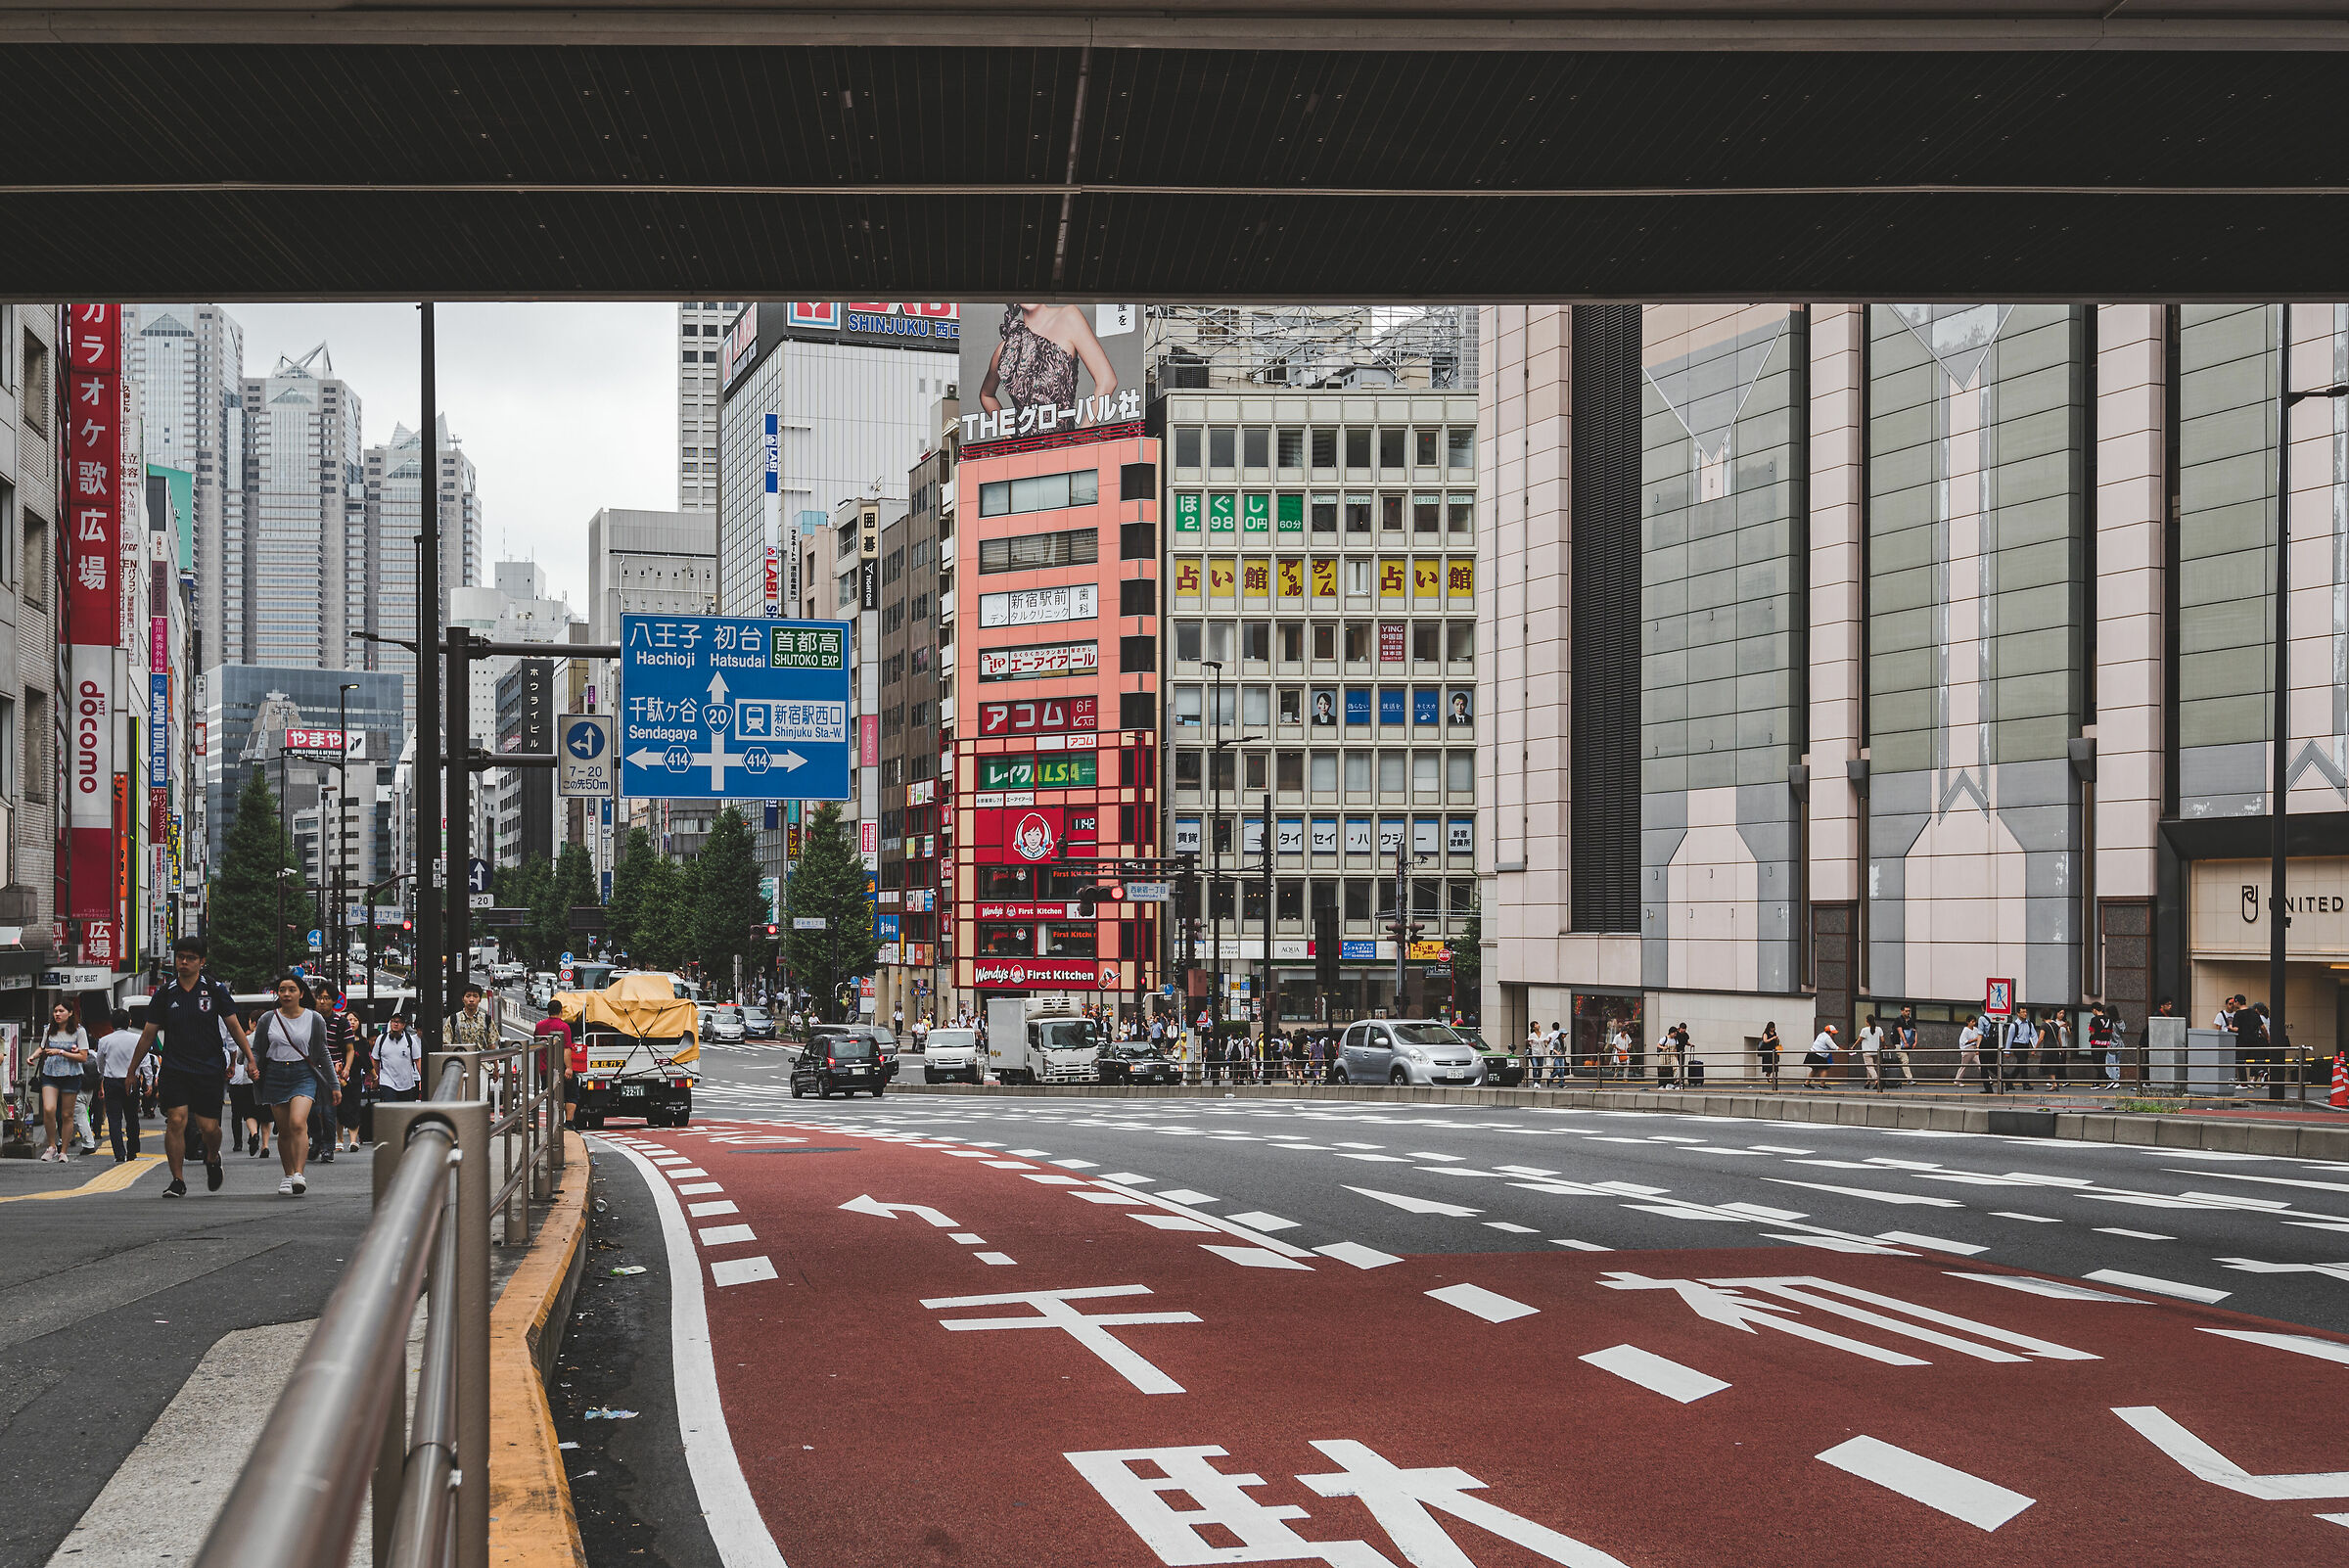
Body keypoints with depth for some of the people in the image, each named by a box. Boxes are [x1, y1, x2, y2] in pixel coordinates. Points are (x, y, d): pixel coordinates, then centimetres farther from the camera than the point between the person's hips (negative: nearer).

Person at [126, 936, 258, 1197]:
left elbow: (234, 1026, 5)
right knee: (176, 1121, -12)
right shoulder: (166, 993, 4)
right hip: (174, 1069, 1)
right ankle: (177, 1181, -2)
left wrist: (250, 1059, -3)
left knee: (209, 1127, -2)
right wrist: (132, 1070, 14)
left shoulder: (215, 989, 1)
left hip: (208, 1070, -1)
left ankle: (212, 1159, 31)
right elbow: (149, 1033, 12)